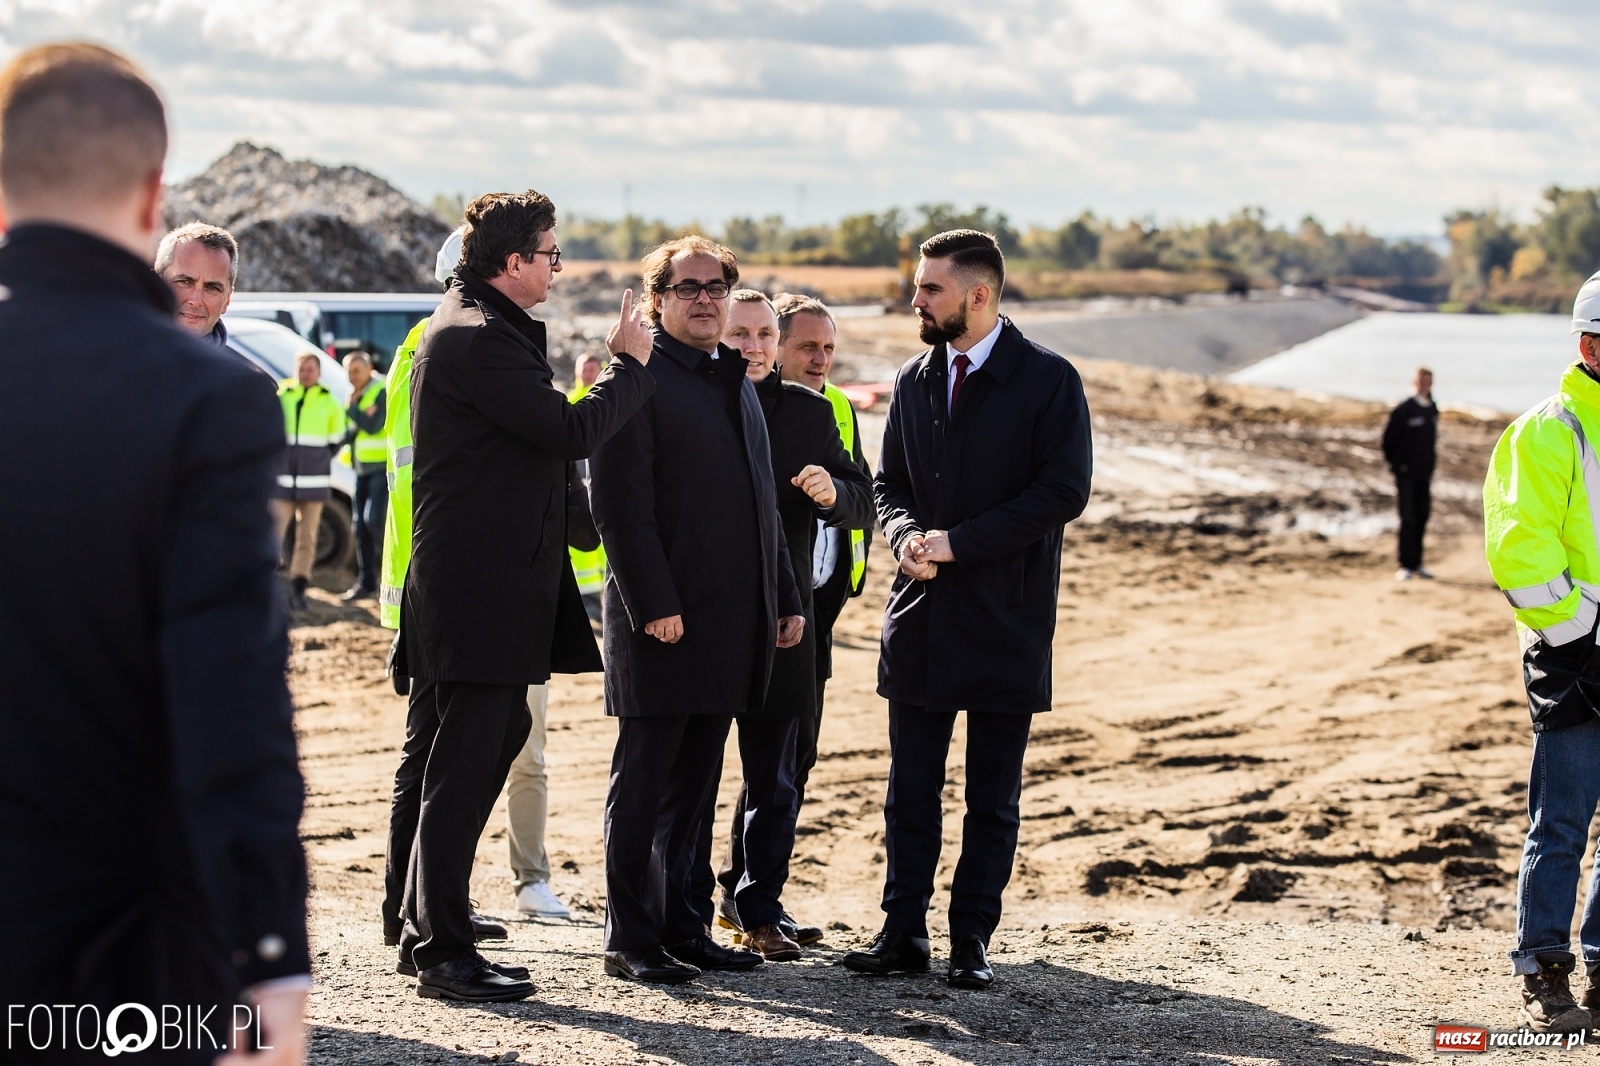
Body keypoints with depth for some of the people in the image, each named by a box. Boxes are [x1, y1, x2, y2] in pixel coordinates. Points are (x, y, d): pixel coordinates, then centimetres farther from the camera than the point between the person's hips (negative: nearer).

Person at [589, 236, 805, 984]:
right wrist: (652, 605, -19)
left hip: (732, 621, 8)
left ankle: (679, 927, 20)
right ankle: (630, 941, 5)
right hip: (664, 619, -8)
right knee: (643, 785, -1)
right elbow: (619, 502, -14)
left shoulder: (736, 383, 19)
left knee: (694, 783, 13)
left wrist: (785, 599, 18)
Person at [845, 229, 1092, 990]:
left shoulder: (1048, 381, -6)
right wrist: (906, 535, -6)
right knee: (909, 791, 7)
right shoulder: (914, 380, 11)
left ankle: (972, 941, 11)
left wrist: (956, 542, -15)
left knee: (993, 799, 4)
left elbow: (1063, 492, -12)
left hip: (1005, 620, -5)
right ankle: (903, 933, 14)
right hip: (920, 616, 5)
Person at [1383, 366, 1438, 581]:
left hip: (1424, 473, 6)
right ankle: (1406, 565, -2)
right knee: (1408, 519, -6)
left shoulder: (1433, 410, 8)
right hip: (1406, 473, -6)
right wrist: (1394, 462, -2)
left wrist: (1429, 466, 14)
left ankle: (1417, 563, 18)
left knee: (1421, 518, 9)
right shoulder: (1404, 409, -12)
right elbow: (1389, 437, -7)